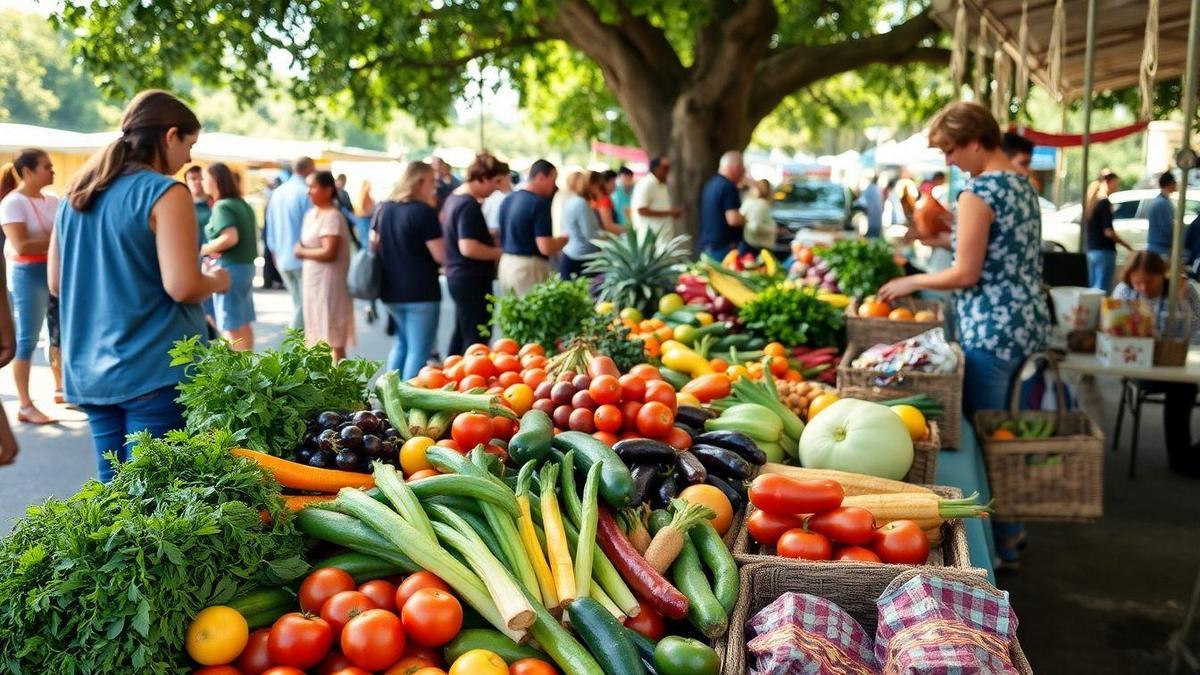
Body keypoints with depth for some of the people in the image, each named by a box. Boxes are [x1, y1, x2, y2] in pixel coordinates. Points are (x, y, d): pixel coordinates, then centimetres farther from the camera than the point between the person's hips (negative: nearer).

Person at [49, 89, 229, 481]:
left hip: (90, 371, 7)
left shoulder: (76, 195, 12)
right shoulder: (165, 193, -11)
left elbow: (57, 283, 17)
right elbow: (183, 287, -18)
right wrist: (218, 281, 2)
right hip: (154, 370, -7)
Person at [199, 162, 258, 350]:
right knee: (243, 324, 16)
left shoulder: (222, 206, -15)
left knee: (231, 327, -3)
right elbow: (253, 235, 17)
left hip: (229, 268, -9)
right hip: (246, 266, 9)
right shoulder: (242, 204, 11)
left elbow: (230, 237, -27)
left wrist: (206, 249, -13)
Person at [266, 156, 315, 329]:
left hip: (283, 261, 7)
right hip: (304, 258, -7)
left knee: (298, 304, 16)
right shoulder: (307, 193, -12)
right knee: (306, 306, -1)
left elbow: (271, 229, 14)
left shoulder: (277, 193, 9)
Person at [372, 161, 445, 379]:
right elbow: (441, 255, -16)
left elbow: (374, 243, 15)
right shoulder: (425, 211, -14)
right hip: (421, 291, -7)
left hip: (390, 290, 7)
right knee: (418, 351, 1)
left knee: (402, 342, 24)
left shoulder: (384, 208, 6)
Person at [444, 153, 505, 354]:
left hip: (457, 276, 10)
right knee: (476, 338, -4)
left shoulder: (453, 198, 12)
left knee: (462, 333, 20)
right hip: (472, 279, -10)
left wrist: (490, 237, 18)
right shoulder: (469, 206, -20)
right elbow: (468, 248, -28)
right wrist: (500, 252, -17)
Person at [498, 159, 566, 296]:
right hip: (530, 268, -8)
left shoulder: (507, 200, 10)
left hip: (505, 264, 8)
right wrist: (565, 238, -3)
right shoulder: (540, 203, -15)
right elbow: (546, 248, -19)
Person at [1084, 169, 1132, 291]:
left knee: (1093, 287, 10)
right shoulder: (1105, 203, -12)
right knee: (1102, 289, -7)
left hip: (1091, 250, 8)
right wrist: (1126, 245, -5)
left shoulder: (1091, 202, 12)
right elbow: (1108, 232, -16)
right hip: (1105, 251, -8)